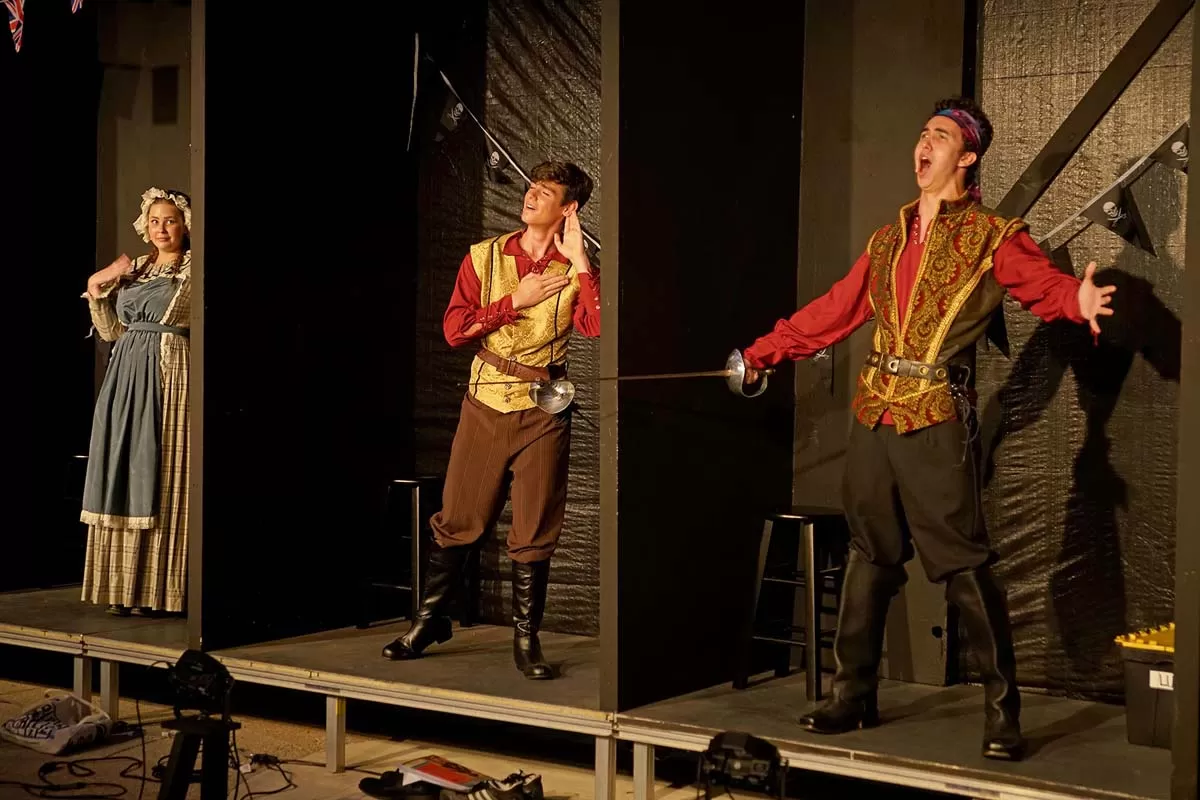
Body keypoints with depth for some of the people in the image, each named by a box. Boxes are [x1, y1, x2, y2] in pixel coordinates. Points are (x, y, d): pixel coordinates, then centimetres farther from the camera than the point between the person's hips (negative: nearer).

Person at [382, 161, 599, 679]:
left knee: (533, 535, 3)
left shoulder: (574, 272, 0)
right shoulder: (484, 257, 4)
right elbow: (454, 330, -4)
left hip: (542, 414, -1)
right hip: (484, 408, 1)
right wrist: (517, 301, -10)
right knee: (456, 522, 7)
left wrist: (579, 260, -17)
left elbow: (599, 326, -20)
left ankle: (525, 638, 15)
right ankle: (430, 620, 24)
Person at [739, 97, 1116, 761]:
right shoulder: (888, 239, 17)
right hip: (875, 414, 6)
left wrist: (1078, 300, -35)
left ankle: (1003, 712, 2)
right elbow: (836, 310, 22)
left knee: (965, 567, -6)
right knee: (869, 558, 12)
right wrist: (762, 353, 23)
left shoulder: (992, 238, 1)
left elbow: (1046, 284, -11)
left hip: (937, 419, -6)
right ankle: (852, 695, 23)